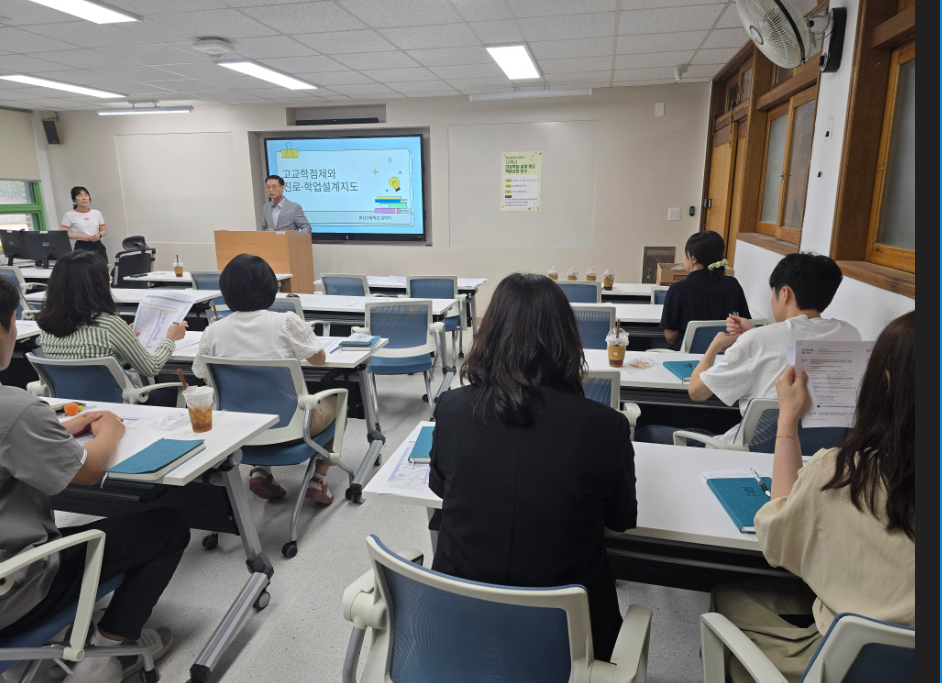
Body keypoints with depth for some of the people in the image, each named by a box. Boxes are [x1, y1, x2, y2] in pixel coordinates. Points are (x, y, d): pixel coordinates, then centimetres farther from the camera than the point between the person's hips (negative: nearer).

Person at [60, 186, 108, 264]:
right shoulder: (69, 215, 3)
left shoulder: (97, 213, 12)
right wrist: (80, 236, -15)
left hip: (97, 246, 3)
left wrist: (99, 235, -3)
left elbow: (104, 231, 19)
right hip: (81, 247, -3)